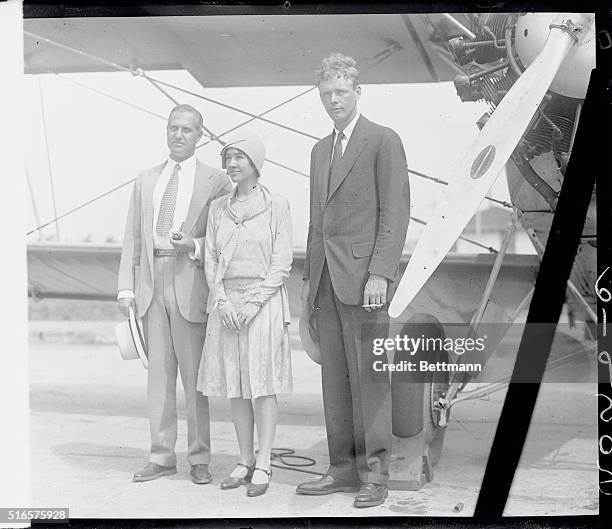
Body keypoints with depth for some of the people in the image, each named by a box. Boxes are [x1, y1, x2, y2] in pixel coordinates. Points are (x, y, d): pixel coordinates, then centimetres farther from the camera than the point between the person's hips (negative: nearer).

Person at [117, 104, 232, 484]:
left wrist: (194, 246, -15)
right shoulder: (146, 181, 16)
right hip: (151, 282, 4)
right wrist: (126, 287, 6)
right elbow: (133, 238, 14)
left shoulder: (215, 181, 4)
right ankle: (162, 456, 14)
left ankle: (200, 459, 9)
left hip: (191, 282, -4)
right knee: (158, 371, 6)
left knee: (194, 373, -1)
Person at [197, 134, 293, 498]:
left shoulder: (277, 206, -2)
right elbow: (211, 260, 9)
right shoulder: (218, 208, 11)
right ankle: (245, 461, 13)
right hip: (226, 302, 4)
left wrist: (251, 305, -13)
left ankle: (263, 466, -2)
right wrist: (223, 301, -6)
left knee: (262, 382, -6)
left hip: (264, 299, -4)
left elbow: (282, 265, -6)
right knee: (235, 384, 5)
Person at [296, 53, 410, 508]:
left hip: (363, 274, -7)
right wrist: (309, 276, 16)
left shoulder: (384, 141, -1)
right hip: (326, 278, 7)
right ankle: (343, 469, 13)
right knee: (335, 378, 7)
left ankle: (375, 473, 1)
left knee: (369, 377, -5)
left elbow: (395, 212, -8)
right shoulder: (320, 150, 21)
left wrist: (380, 273, -16)